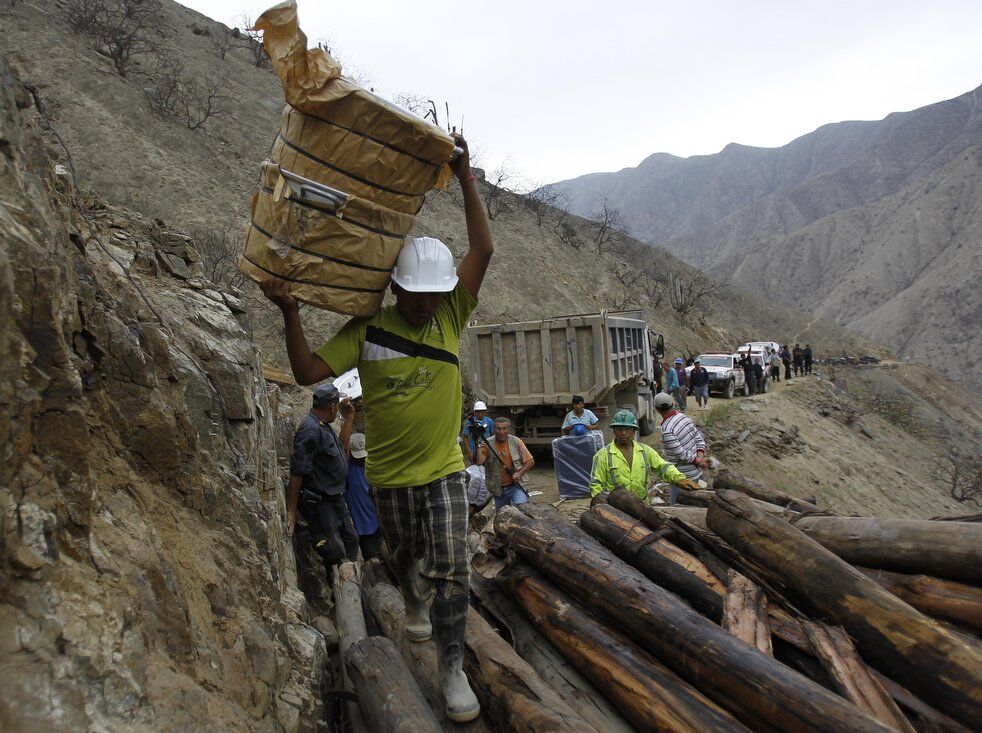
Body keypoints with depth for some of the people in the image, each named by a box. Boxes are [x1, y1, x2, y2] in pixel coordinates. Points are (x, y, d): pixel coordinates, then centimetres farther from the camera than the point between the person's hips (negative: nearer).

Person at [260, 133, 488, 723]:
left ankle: (454, 670, 6)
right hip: (391, 475, 1)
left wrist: (466, 177, -17)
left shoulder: (451, 318, -7)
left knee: (451, 569, -8)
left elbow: (484, 251, -14)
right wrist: (291, 313, -25)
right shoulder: (365, 331, -10)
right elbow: (308, 371, -14)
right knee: (405, 559, 23)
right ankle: (416, 607, 56)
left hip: (444, 469, -1)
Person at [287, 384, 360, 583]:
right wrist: (291, 510, -23)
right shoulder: (310, 429, -23)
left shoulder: (324, 426, 9)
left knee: (351, 540, 18)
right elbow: (297, 472, -25)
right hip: (319, 503, -10)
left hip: (335, 498, 10)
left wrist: (349, 417, 16)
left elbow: (341, 446, 24)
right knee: (335, 552, -4)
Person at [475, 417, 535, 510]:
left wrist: (520, 473, -13)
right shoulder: (487, 444, -10)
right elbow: (479, 462, -24)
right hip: (498, 489, 1)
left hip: (516, 485, -1)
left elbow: (530, 461, 1)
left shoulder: (516, 442, -5)